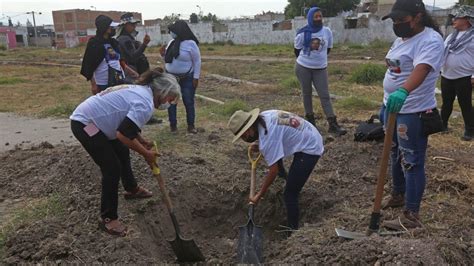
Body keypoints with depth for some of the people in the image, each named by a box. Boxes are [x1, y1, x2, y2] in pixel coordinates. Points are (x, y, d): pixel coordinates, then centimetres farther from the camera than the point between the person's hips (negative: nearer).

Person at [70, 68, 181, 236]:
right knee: (112, 168, -9)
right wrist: (146, 153, -15)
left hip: (91, 119, 11)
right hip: (85, 124, -11)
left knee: (122, 152, 24)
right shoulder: (146, 104, -22)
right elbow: (123, 134, -29)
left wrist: (142, 141, 10)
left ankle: (132, 189, 45)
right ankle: (107, 218, 4)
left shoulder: (141, 90, 8)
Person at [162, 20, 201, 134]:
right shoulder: (171, 43, 7)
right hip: (171, 77, 6)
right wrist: (164, 54, -4)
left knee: (188, 102, 1)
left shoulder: (190, 43, -11)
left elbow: (197, 61, -9)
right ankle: (173, 124, 16)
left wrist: (196, 77, -13)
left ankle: (191, 125, 10)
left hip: (187, 78, -5)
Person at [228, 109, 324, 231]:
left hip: (309, 149, -10)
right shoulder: (263, 116, -4)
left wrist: (259, 195, -15)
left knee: (290, 194, -9)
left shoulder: (267, 138, -29)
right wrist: (260, 147, 5)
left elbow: (273, 170, -25)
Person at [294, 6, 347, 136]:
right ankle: (310, 119, 24)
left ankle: (333, 125, -7)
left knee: (325, 95, -3)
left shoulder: (327, 31, -3)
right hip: (303, 68, -1)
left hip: (321, 69, 1)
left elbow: (328, 49, 11)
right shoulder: (303, 33, -10)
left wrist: (319, 57, 13)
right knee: (307, 93, 9)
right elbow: (297, 50, 3)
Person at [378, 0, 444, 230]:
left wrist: (403, 91, -55)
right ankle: (398, 195, 40)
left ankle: (411, 216, 6)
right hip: (394, 107, 10)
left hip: (413, 113, -9)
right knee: (396, 155, 21)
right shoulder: (401, 39, 12)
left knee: (412, 162, -3)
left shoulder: (430, 40, -18)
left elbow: (421, 69, -37)